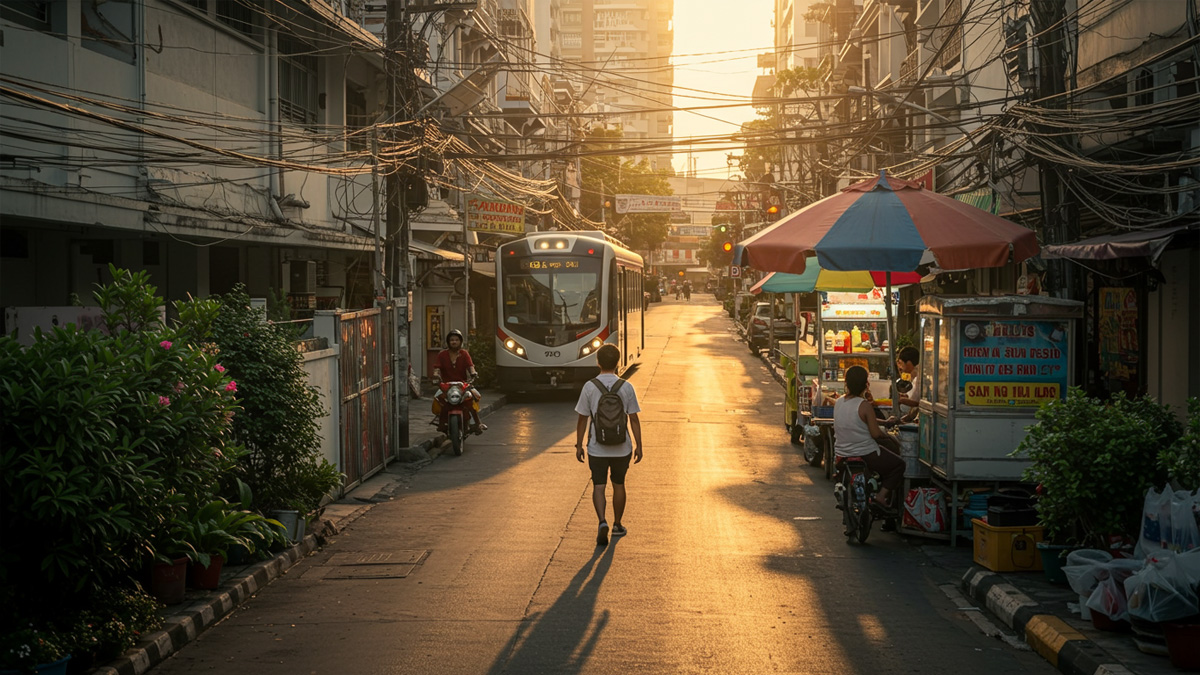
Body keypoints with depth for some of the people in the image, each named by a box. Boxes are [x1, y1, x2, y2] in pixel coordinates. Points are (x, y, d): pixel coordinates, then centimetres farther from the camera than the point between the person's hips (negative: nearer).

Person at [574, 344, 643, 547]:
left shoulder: (589, 387, -8)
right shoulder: (626, 388, -7)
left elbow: (582, 419, -4)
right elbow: (634, 419, -4)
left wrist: (579, 445, 6)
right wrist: (638, 446, 5)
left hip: (597, 448, -1)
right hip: (621, 448, 1)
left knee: (598, 487, 4)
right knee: (618, 485, 18)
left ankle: (602, 522, -18)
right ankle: (617, 525, 29)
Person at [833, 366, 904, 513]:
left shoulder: (838, 403, -1)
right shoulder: (865, 405, -21)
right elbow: (875, 433, -19)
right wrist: (885, 433, 3)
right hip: (864, 455, -7)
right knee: (899, 464, 15)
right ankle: (882, 495, 1)